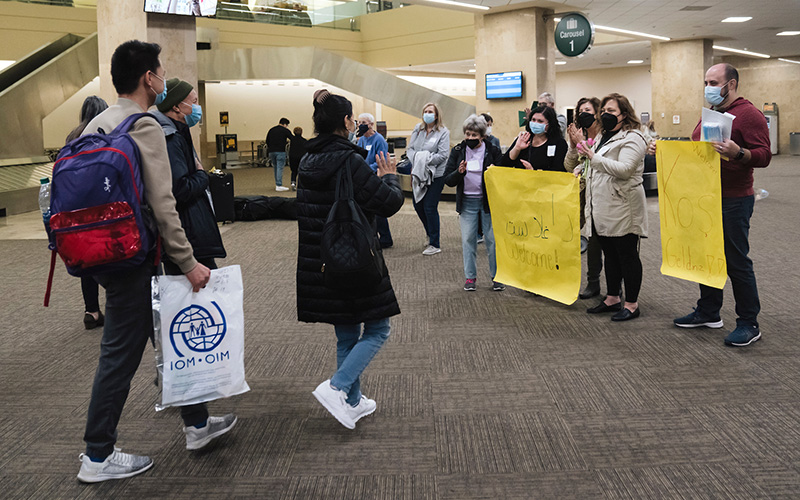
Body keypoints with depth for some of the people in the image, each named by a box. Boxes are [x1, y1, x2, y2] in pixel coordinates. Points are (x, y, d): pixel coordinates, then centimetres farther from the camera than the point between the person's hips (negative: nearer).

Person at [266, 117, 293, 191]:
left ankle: (277, 184, 19)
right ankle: (279, 185, -10)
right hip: (280, 151, -6)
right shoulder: (285, 130, -1)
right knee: (280, 168, -5)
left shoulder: (271, 130, 15)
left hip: (271, 151, 6)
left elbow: (267, 141, 17)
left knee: (275, 167, 15)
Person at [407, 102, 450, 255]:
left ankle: (435, 244, 5)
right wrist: (416, 158, -12)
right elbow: (410, 148, 8)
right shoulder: (418, 129, 8)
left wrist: (426, 160, -19)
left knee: (430, 207, -7)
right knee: (418, 205, 11)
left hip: (436, 174, -6)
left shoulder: (443, 132, -7)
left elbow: (443, 155, -14)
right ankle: (431, 234, 35)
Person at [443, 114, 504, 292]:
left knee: (493, 239, 0)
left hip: (489, 200, -2)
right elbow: (448, 180, 0)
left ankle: (496, 276, 12)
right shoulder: (458, 151, 3)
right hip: (467, 202, 2)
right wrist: (459, 172, -20)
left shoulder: (493, 150, -2)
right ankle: (470, 277, 16)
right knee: (468, 239, 4)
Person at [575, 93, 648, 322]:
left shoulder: (632, 138, -9)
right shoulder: (604, 136, 19)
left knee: (627, 255, -1)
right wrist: (583, 168, 12)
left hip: (622, 208, -9)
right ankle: (612, 298, 25)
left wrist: (594, 158, -26)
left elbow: (624, 169, -23)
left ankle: (631, 304, 7)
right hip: (603, 208, 9)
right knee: (610, 254, 15)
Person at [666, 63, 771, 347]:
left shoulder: (748, 114, -10)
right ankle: (708, 312, 28)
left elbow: (764, 156, -18)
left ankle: (749, 324, 8)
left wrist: (738, 153, -37)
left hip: (733, 201, -8)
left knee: (736, 262, -3)